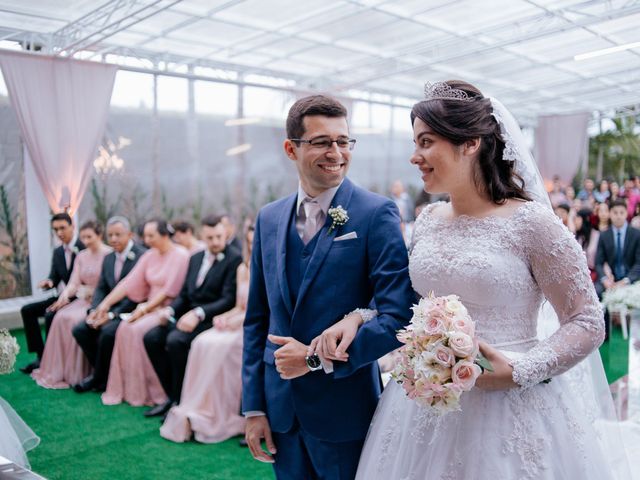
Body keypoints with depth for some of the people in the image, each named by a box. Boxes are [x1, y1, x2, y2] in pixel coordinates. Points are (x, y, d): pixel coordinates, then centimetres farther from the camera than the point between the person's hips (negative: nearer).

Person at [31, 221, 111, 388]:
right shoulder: (81, 256, 13)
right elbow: (74, 283, 6)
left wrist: (93, 294, -22)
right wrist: (65, 295, -13)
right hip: (83, 299, 6)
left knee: (75, 319, -28)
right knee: (61, 317, -19)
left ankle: (76, 372, -14)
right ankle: (58, 370, -10)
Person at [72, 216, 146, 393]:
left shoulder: (142, 256, -13)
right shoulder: (108, 258, 14)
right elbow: (101, 288, 14)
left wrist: (112, 314, -21)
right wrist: (94, 310, -7)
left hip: (132, 310, -8)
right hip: (111, 309, 8)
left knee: (108, 332, -29)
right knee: (80, 329, -10)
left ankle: (99, 379, -5)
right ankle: (103, 372, 4)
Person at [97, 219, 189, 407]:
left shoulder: (181, 255, -11)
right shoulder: (149, 255, 11)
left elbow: (170, 290, -16)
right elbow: (129, 282, 6)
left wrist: (146, 308, -18)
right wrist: (106, 303, -1)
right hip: (150, 308, 7)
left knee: (136, 330, -26)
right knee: (124, 328, -19)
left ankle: (148, 392, -13)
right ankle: (127, 389, -8)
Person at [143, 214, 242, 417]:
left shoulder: (234, 259, -8)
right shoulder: (196, 258, 16)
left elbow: (228, 300, -15)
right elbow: (184, 294, 17)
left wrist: (198, 313, -25)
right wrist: (170, 309, -3)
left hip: (211, 319, -8)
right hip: (189, 314, 8)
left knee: (176, 340, -29)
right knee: (151, 337, -10)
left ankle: (181, 399, -9)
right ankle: (172, 395, 1)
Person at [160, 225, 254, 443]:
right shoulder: (242, 269, 17)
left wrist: (242, 319, -19)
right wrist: (225, 317, -4)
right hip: (240, 323, 6)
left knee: (220, 346, -30)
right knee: (203, 342, -23)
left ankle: (217, 418, -21)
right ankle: (197, 412, -21)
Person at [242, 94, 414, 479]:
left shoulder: (377, 213, -12)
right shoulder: (269, 219, 4)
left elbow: (399, 316, -17)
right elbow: (257, 319, 7)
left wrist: (317, 357, -16)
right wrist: (254, 406, 7)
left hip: (343, 408, -4)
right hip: (281, 407, 5)